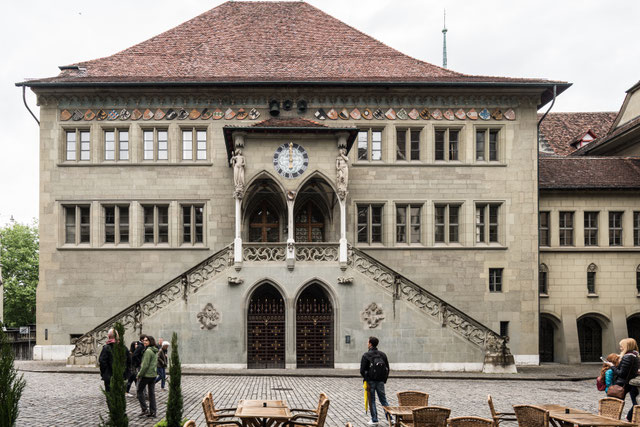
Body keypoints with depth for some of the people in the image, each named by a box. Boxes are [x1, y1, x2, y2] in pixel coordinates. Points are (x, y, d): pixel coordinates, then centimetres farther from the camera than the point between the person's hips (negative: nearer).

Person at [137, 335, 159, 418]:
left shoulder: (148, 351, -18)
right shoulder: (155, 351, 9)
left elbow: (145, 365, -19)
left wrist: (140, 374, -10)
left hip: (146, 375, -8)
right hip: (153, 375, 8)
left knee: (140, 391, 9)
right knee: (152, 393, 10)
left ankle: (144, 409, 3)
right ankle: (152, 412, 11)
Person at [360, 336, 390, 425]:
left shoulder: (366, 355, -8)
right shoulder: (383, 355, 6)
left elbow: (362, 370, -10)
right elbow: (387, 368, 9)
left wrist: (366, 379, 5)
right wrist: (384, 380, 14)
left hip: (371, 381, -4)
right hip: (380, 381, 4)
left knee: (372, 401, 4)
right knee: (384, 400, 10)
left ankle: (374, 420, 5)